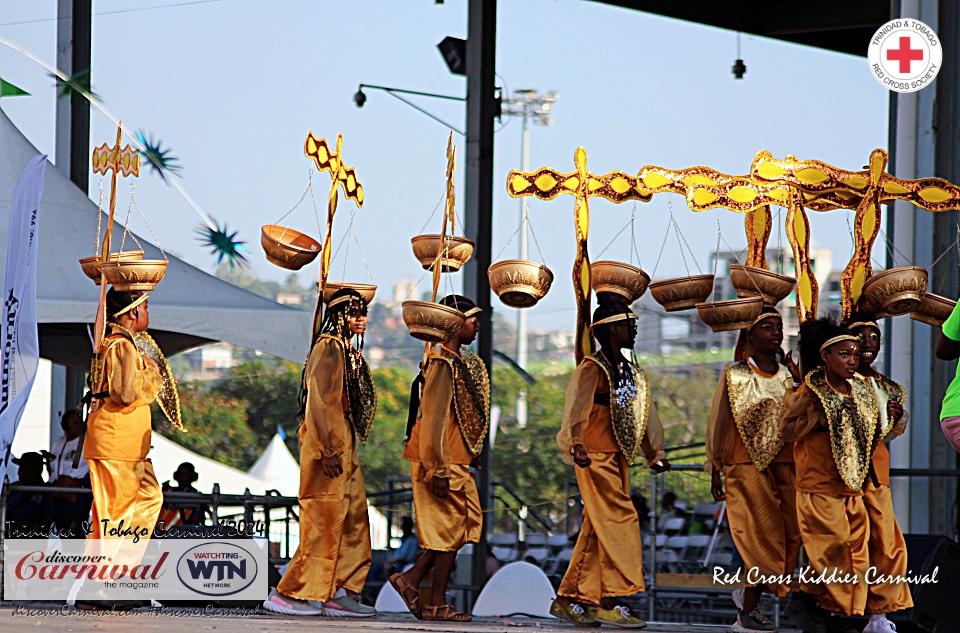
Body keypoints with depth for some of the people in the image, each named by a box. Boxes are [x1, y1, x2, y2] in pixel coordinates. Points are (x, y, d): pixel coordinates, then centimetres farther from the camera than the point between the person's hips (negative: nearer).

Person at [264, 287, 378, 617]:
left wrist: (342, 450, 17)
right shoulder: (328, 349, -12)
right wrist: (327, 451, -22)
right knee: (323, 521, -9)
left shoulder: (348, 352, 17)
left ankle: (340, 593, 11)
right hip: (327, 447, -10)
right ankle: (288, 593, -6)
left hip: (343, 449, 10)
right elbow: (318, 402, -18)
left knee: (353, 519, 9)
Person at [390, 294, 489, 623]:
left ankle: (411, 578, 11)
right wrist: (438, 470, -22)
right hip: (442, 461, -10)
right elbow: (432, 419, -20)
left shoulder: (462, 363, 15)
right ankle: (437, 603, 2)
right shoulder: (443, 364, -15)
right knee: (450, 528, -4)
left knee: (464, 523, 10)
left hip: (456, 461, 10)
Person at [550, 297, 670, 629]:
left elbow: (642, 416, 24)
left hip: (618, 460, 8)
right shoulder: (592, 369, -11)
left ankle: (567, 599, 14)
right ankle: (608, 603, -13)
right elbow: (578, 408, -26)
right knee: (619, 522, -13)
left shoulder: (632, 374, 16)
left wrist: (653, 454, 17)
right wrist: (577, 445, -41)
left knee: (597, 531, 8)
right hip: (596, 458, -8)